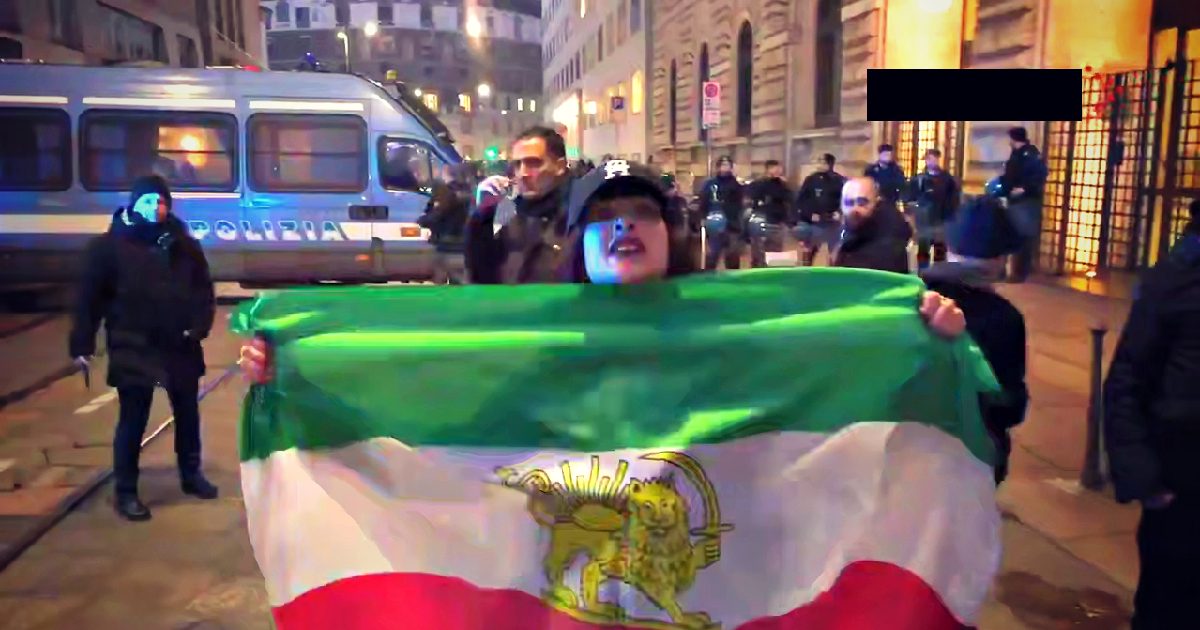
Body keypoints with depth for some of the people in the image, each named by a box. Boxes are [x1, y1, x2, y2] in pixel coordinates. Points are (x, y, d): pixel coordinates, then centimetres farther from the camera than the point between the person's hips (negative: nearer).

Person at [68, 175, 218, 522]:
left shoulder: (183, 244, 5)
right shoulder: (110, 245, -4)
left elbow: (203, 290, 7)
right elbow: (90, 296, -4)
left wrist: (198, 326, -8)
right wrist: (82, 343, -8)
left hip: (180, 347, 4)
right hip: (133, 350, -4)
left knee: (187, 413, 16)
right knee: (132, 421, 3)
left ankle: (191, 474, 34)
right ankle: (126, 492, 15)